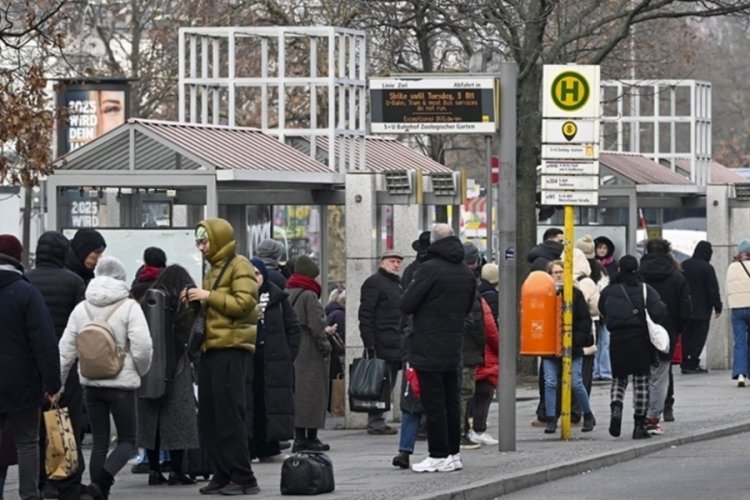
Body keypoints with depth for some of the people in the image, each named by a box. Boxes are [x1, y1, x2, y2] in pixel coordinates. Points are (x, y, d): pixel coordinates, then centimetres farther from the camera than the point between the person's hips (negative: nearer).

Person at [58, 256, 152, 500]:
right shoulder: (129, 307, -8)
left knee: (99, 441, 12)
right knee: (127, 440, 5)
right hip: (122, 383, -4)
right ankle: (103, 479, -21)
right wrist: (141, 370, 4)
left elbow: (66, 350, 3)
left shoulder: (81, 309, 4)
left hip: (91, 384, 4)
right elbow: (142, 347, -16)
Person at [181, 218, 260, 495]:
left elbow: (245, 303, -16)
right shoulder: (213, 269, 23)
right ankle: (223, 475, 12)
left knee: (231, 417, -10)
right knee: (208, 418, 7)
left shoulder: (239, 266, -4)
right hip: (210, 349, 9)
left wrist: (209, 296, -14)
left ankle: (243, 478, -7)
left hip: (232, 350, -9)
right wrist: (194, 302, 12)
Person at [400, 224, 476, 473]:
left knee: (433, 403, -4)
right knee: (452, 401, 12)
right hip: (454, 348, 7)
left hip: (428, 348, -7)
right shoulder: (467, 273, 10)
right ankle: (453, 453, 16)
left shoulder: (429, 269, -15)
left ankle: (438, 455, -4)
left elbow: (406, 305, -13)